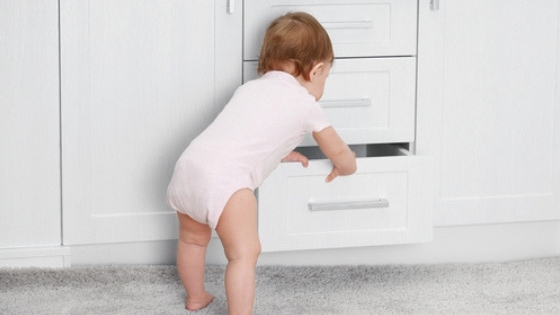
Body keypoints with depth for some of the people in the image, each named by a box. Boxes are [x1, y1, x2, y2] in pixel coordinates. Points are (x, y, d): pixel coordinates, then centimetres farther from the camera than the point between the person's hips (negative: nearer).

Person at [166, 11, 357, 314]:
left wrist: (281, 154, 58)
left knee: (193, 238, 29)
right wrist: (345, 168, 46)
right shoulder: (306, 105, 11)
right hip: (225, 179, -8)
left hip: (188, 164, 8)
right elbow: (340, 155, 24)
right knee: (244, 253, -9)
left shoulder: (250, 87, 28)